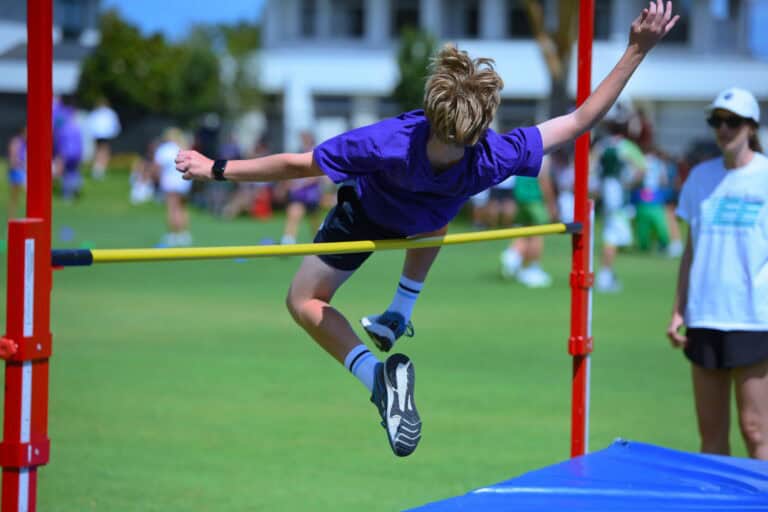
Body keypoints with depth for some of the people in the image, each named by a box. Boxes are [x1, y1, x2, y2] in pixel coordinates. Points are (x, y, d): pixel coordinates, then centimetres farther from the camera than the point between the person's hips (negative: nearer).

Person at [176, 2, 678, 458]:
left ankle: (376, 373, -13)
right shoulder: (494, 159, -44)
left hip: (368, 216, -3)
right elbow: (583, 118, -36)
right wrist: (638, 48, -35)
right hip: (424, 223, 3)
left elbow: (295, 164, -39)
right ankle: (400, 314, 40)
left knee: (306, 301, 13)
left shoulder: (389, 143, -49)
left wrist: (217, 169, -26)